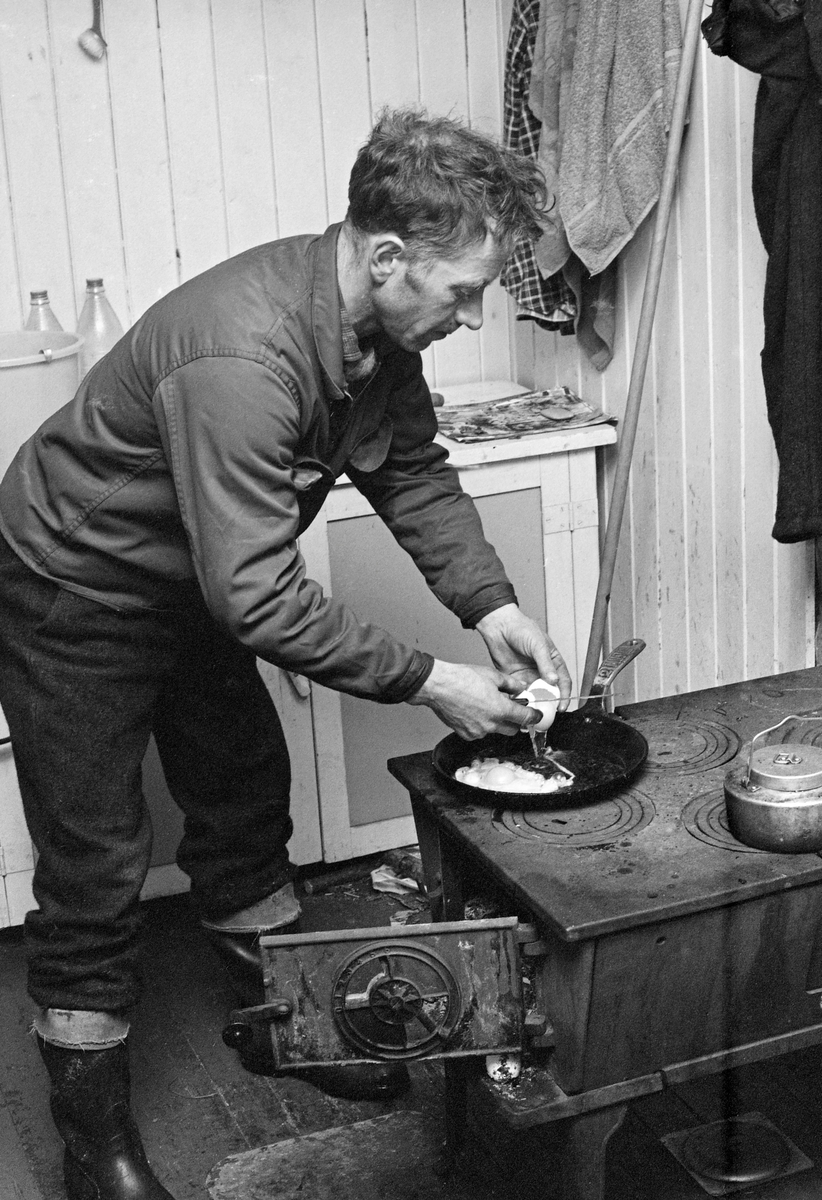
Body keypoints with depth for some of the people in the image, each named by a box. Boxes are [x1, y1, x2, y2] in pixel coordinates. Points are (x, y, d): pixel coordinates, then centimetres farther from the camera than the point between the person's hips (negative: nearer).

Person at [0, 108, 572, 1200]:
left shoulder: (378, 326, -11)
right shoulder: (240, 356, -38)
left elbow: (413, 471, 4)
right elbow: (257, 596, -37)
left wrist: (489, 605, -9)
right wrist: (428, 683, -30)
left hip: (188, 591, 8)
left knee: (248, 795, 18)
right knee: (96, 867, 0)